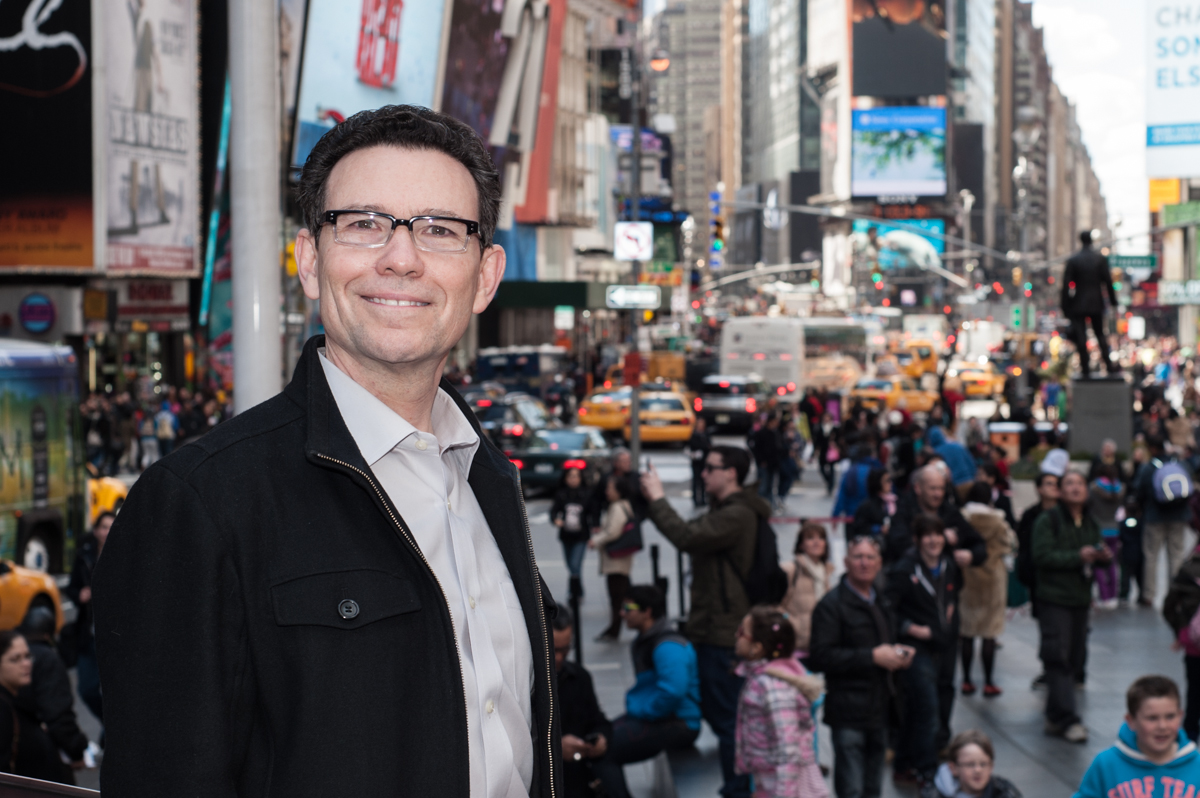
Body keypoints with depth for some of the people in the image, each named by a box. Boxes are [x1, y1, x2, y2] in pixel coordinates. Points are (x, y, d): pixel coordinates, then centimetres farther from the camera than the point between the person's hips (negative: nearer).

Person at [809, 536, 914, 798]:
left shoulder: (882, 603, 17)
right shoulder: (831, 605, -9)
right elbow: (820, 658, -20)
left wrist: (898, 655, 7)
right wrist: (873, 657, -21)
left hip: (879, 710, 8)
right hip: (849, 714, -8)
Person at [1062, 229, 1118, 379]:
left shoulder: (1072, 260, -6)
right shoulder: (1101, 259, -1)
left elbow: (1066, 284, -7)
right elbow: (1108, 282, 1)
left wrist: (1065, 306, -2)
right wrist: (1113, 303, 8)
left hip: (1078, 304, -2)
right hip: (1097, 303, 2)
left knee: (1081, 338, -1)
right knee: (1101, 335, 13)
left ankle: (1085, 369, -4)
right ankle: (1109, 367, 10)